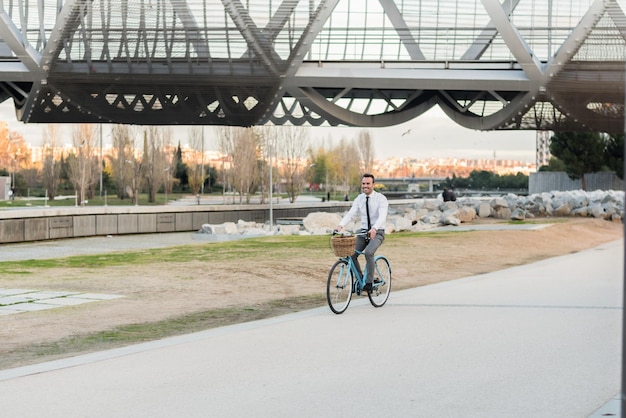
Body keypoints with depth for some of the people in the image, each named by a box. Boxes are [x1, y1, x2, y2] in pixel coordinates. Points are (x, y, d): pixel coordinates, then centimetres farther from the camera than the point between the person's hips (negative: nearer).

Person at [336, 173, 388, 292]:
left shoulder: (381, 198, -11)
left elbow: (382, 216, -26)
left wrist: (374, 228, -44)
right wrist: (340, 225, -26)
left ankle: (369, 283, -22)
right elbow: (351, 214, -7)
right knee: (351, 254, -12)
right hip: (363, 231, 5)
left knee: (368, 253, -30)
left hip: (377, 232, -5)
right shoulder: (359, 199, 4)